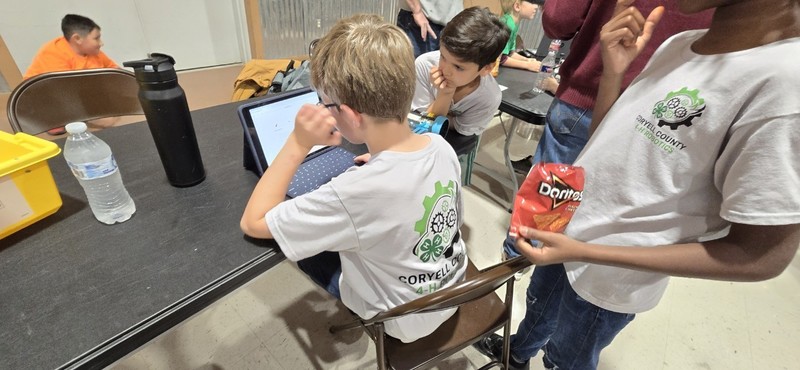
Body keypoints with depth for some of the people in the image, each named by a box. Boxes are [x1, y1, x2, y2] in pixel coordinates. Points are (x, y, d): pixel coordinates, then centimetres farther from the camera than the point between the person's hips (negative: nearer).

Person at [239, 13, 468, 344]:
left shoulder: (355, 192, -39)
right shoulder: (442, 146, -18)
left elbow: (253, 222, -27)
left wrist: (298, 143, -31)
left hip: (405, 321, -5)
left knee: (306, 247, 14)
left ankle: (356, 314, 38)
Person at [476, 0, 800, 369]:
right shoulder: (679, 44, -4)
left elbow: (763, 255, -23)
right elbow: (604, 138, 4)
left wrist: (584, 252, -28)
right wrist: (613, 72, -14)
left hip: (607, 276, -6)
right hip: (568, 226, 7)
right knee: (540, 305, 33)